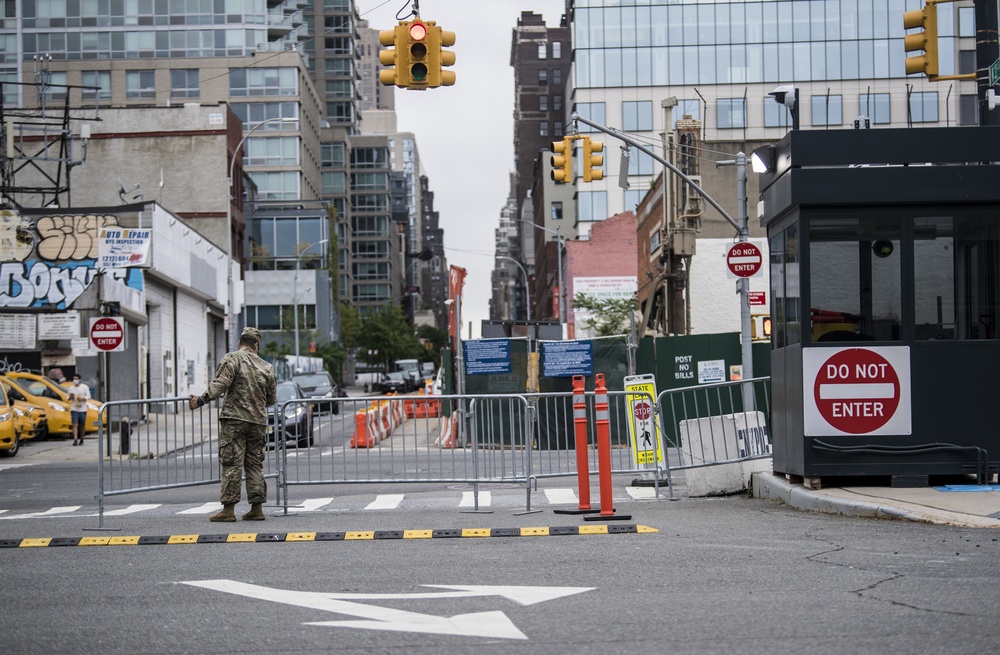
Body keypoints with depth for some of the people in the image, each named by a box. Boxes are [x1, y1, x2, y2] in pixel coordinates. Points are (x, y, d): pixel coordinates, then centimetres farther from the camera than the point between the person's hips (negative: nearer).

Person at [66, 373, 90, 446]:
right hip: (74, 409, 0)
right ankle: (75, 440, -18)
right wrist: (70, 397, -9)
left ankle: (81, 440, 19)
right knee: (75, 425, -11)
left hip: (82, 409, 0)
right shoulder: (71, 388, 10)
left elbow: (88, 396, -1)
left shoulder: (85, 387, 4)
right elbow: (68, 398, 14)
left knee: (83, 425, 6)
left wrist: (82, 398, -19)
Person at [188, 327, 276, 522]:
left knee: (231, 464, -6)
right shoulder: (266, 367, 14)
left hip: (234, 419, -5)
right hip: (258, 421, 5)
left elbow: (220, 384, -15)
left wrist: (201, 400, -13)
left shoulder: (232, 358, -1)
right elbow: (271, 399, 18)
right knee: (255, 464, 9)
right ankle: (256, 508, 8)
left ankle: (228, 509, -8)